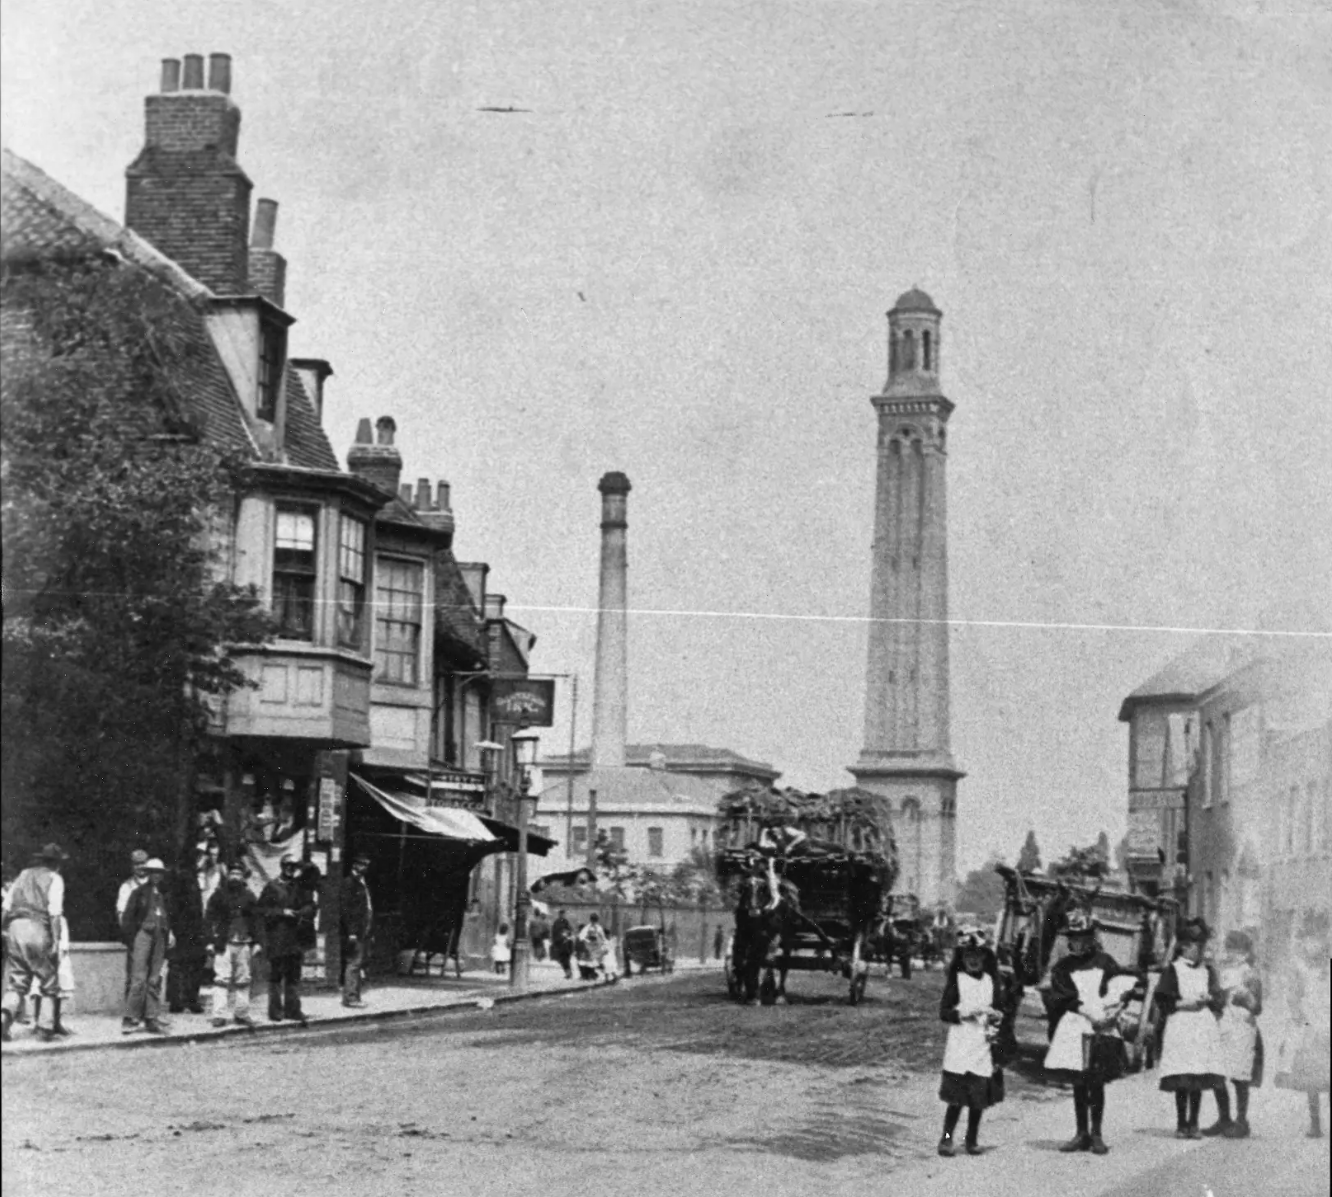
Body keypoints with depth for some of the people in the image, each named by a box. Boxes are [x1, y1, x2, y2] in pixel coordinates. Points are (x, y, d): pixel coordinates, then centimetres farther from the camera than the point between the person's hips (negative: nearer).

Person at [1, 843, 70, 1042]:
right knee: (49, 983, 7)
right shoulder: (54, 879, 4)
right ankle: (46, 1027, 0)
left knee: (17, 983, 11)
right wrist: (56, 940, -8)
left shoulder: (23, 875, 20)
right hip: (37, 929, -5)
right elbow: (55, 912, -6)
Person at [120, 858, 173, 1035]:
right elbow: (126, 918, -2)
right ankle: (130, 1019, -8)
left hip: (159, 939, 5)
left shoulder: (162, 895, 16)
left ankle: (151, 1019, 7)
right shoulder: (139, 892, 1)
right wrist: (130, 941, -8)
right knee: (139, 979, -11)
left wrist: (167, 940, 13)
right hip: (142, 935, -5)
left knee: (155, 980, 5)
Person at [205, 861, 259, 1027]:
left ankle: (241, 1013, 17)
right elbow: (209, 918, 0)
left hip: (244, 943, 3)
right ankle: (219, 1015, -7)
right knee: (221, 979, -8)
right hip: (224, 943, -3)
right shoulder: (219, 894, 2)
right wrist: (212, 939, -8)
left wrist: (255, 941, 7)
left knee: (243, 980, 8)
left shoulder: (249, 896, 11)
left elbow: (255, 919, 14)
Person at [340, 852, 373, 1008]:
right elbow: (345, 908, -14)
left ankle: (354, 996, 13)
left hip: (363, 932, 9)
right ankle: (350, 997, -9)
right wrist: (351, 931, -19)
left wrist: (369, 931, 18)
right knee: (353, 963, -10)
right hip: (353, 932, -9)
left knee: (357, 963, 10)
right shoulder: (348, 882, -7)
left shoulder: (363, 883, 20)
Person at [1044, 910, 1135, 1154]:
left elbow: (1120, 990, 2)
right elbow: (1064, 998, -2)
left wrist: (1110, 1011, -14)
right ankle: (1081, 1134, 13)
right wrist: (1087, 1011, -15)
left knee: (1096, 1083, -1)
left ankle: (1096, 1135, 6)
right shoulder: (1062, 967, 7)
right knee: (1078, 1084, 5)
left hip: (1100, 1028, -1)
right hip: (1074, 1028, 1)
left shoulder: (1104, 962, 5)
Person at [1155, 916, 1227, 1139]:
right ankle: (1181, 1123, 1)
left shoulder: (1208, 971, 15)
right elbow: (1163, 1001, -1)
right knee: (1182, 1079, -7)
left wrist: (1209, 999, -7)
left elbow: (1220, 1001, 14)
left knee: (1200, 1079, 0)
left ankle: (1193, 1123, 7)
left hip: (1204, 1029, 3)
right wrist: (1183, 1004, -13)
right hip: (1180, 1028, -3)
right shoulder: (1173, 970, 3)